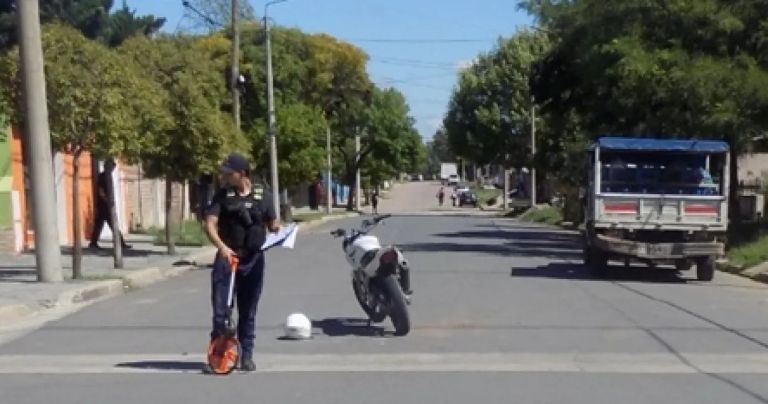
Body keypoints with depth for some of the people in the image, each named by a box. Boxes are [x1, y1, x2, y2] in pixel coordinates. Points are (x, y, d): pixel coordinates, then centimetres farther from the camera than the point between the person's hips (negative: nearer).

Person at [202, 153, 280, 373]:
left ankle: (246, 355, 17)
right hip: (227, 257, -1)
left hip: (253, 259, 1)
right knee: (220, 308, -4)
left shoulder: (262, 195, 3)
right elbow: (210, 224, -9)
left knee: (248, 311, 8)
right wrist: (222, 246, -25)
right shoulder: (222, 195, 0)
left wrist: (280, 231, -13)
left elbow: (272, 224, 11)